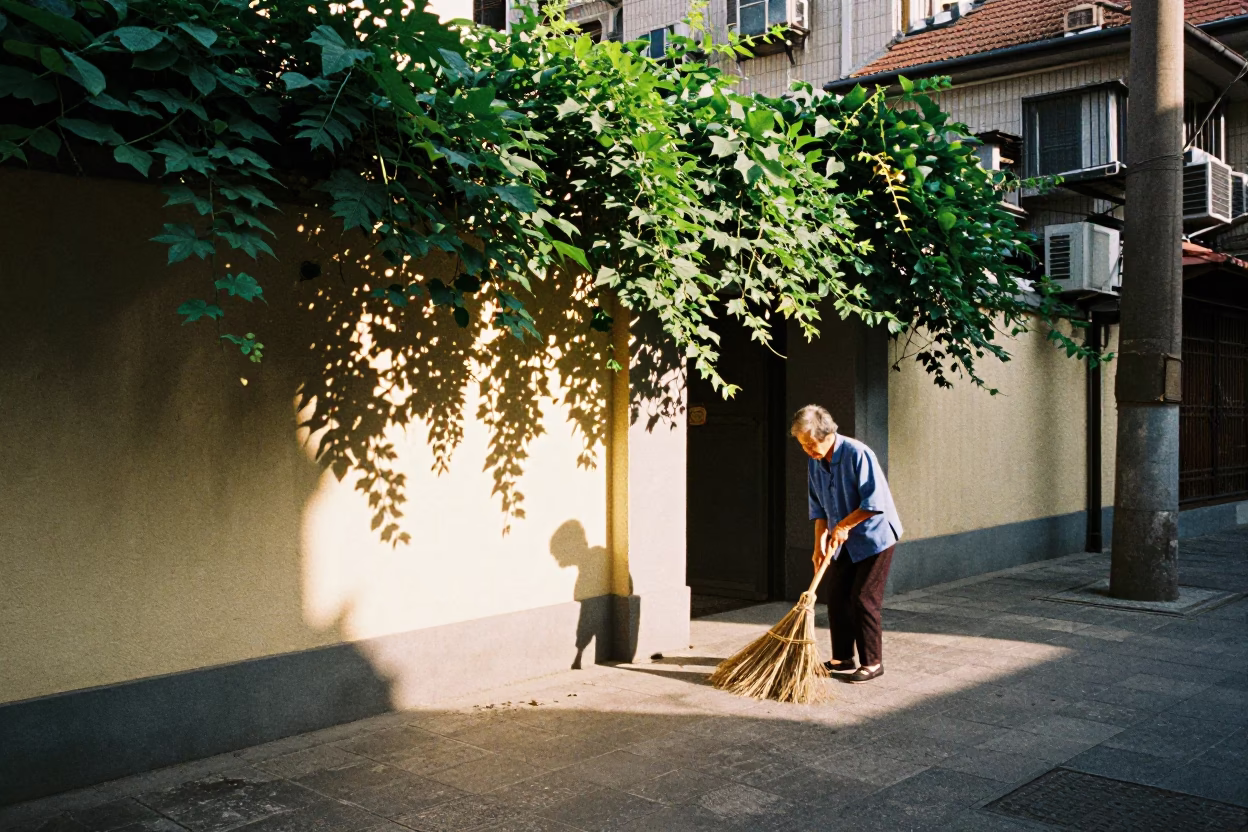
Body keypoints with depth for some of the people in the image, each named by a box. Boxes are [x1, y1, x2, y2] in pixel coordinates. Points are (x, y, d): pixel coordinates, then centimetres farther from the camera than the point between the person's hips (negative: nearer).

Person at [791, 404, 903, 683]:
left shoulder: (858, 454, -24)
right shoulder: (815, 462, -1)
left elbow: (875, 503, -25)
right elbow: (818, 506, 7)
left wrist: (843, 526, -20)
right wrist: (820, 541, -4)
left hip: (874, 537, -7)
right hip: (844, 542, 7)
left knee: (862, 599, -7)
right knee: (836, 597, 8)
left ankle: (872, 663, 6)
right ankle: (842, 658, 20)